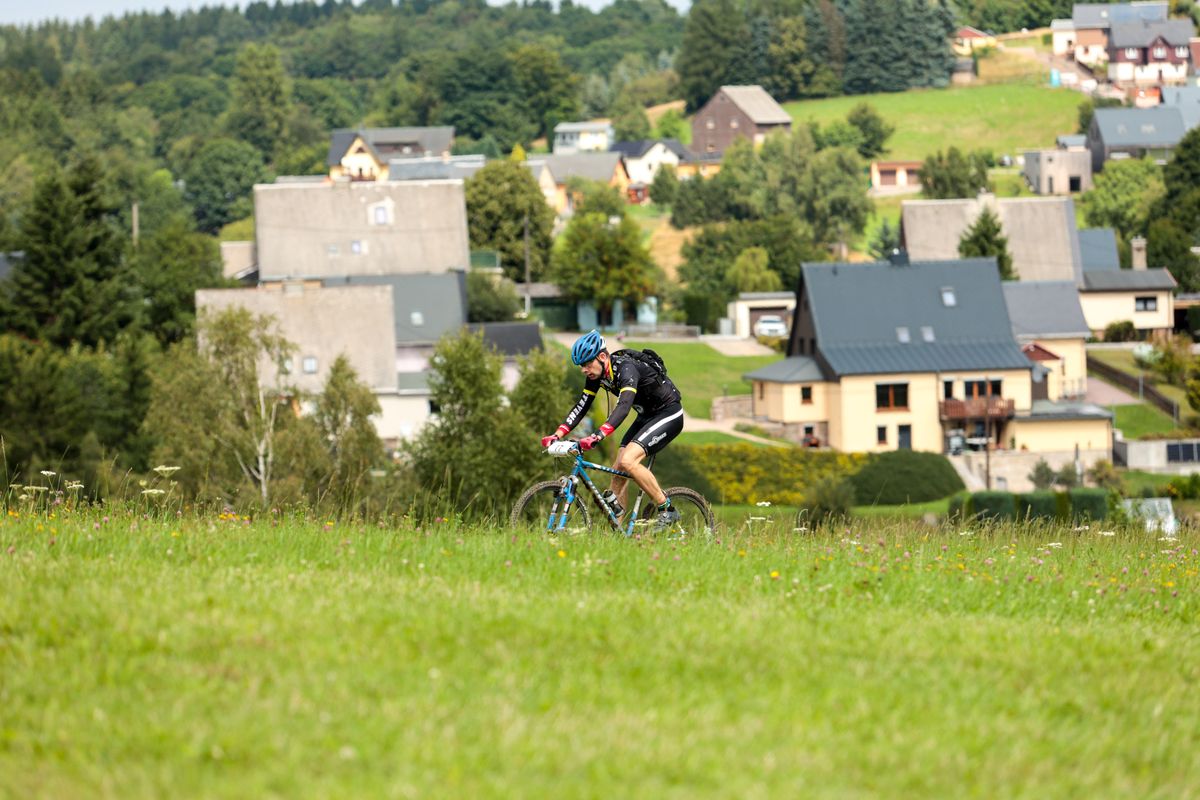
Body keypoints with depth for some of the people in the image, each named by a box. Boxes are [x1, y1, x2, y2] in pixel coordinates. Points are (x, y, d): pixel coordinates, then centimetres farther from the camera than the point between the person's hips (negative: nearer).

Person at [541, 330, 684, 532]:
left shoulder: (626, 369, -30)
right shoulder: (597, 374, -4)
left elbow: (623, 407, -44)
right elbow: (581, 407, -1)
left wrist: (597, 436, -56)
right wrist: (557, 435, -14)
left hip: (668, 414, -9)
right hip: (646, 415, 9)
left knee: (628, 461, -24)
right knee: (618, 469, -1)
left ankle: (667, 511, -13)